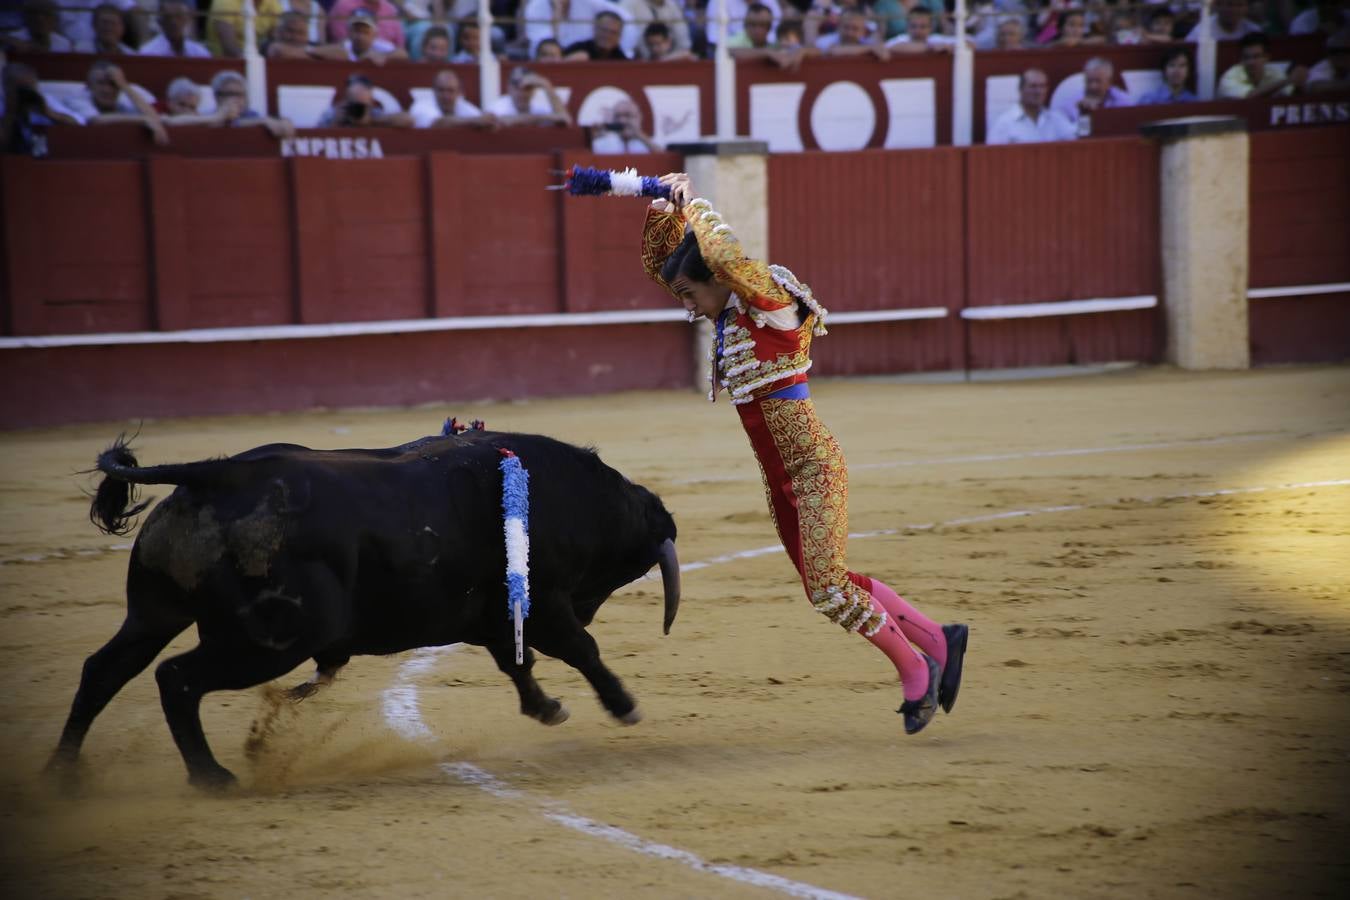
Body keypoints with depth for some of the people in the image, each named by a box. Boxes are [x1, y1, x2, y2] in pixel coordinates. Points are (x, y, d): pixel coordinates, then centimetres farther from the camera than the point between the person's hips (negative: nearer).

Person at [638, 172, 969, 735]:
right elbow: (657, 263, 16)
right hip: (779, 476, 9)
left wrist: (692, 205, -20)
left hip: (814, 467, -9)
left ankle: (915, 671, 2)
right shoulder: (725, 318, 9)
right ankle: (937, 641, 20)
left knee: (828, 587, -15)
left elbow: (723, 254, -32)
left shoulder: (769, 304, -13)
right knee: (824, 586, 10)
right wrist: (662, 211, 0)